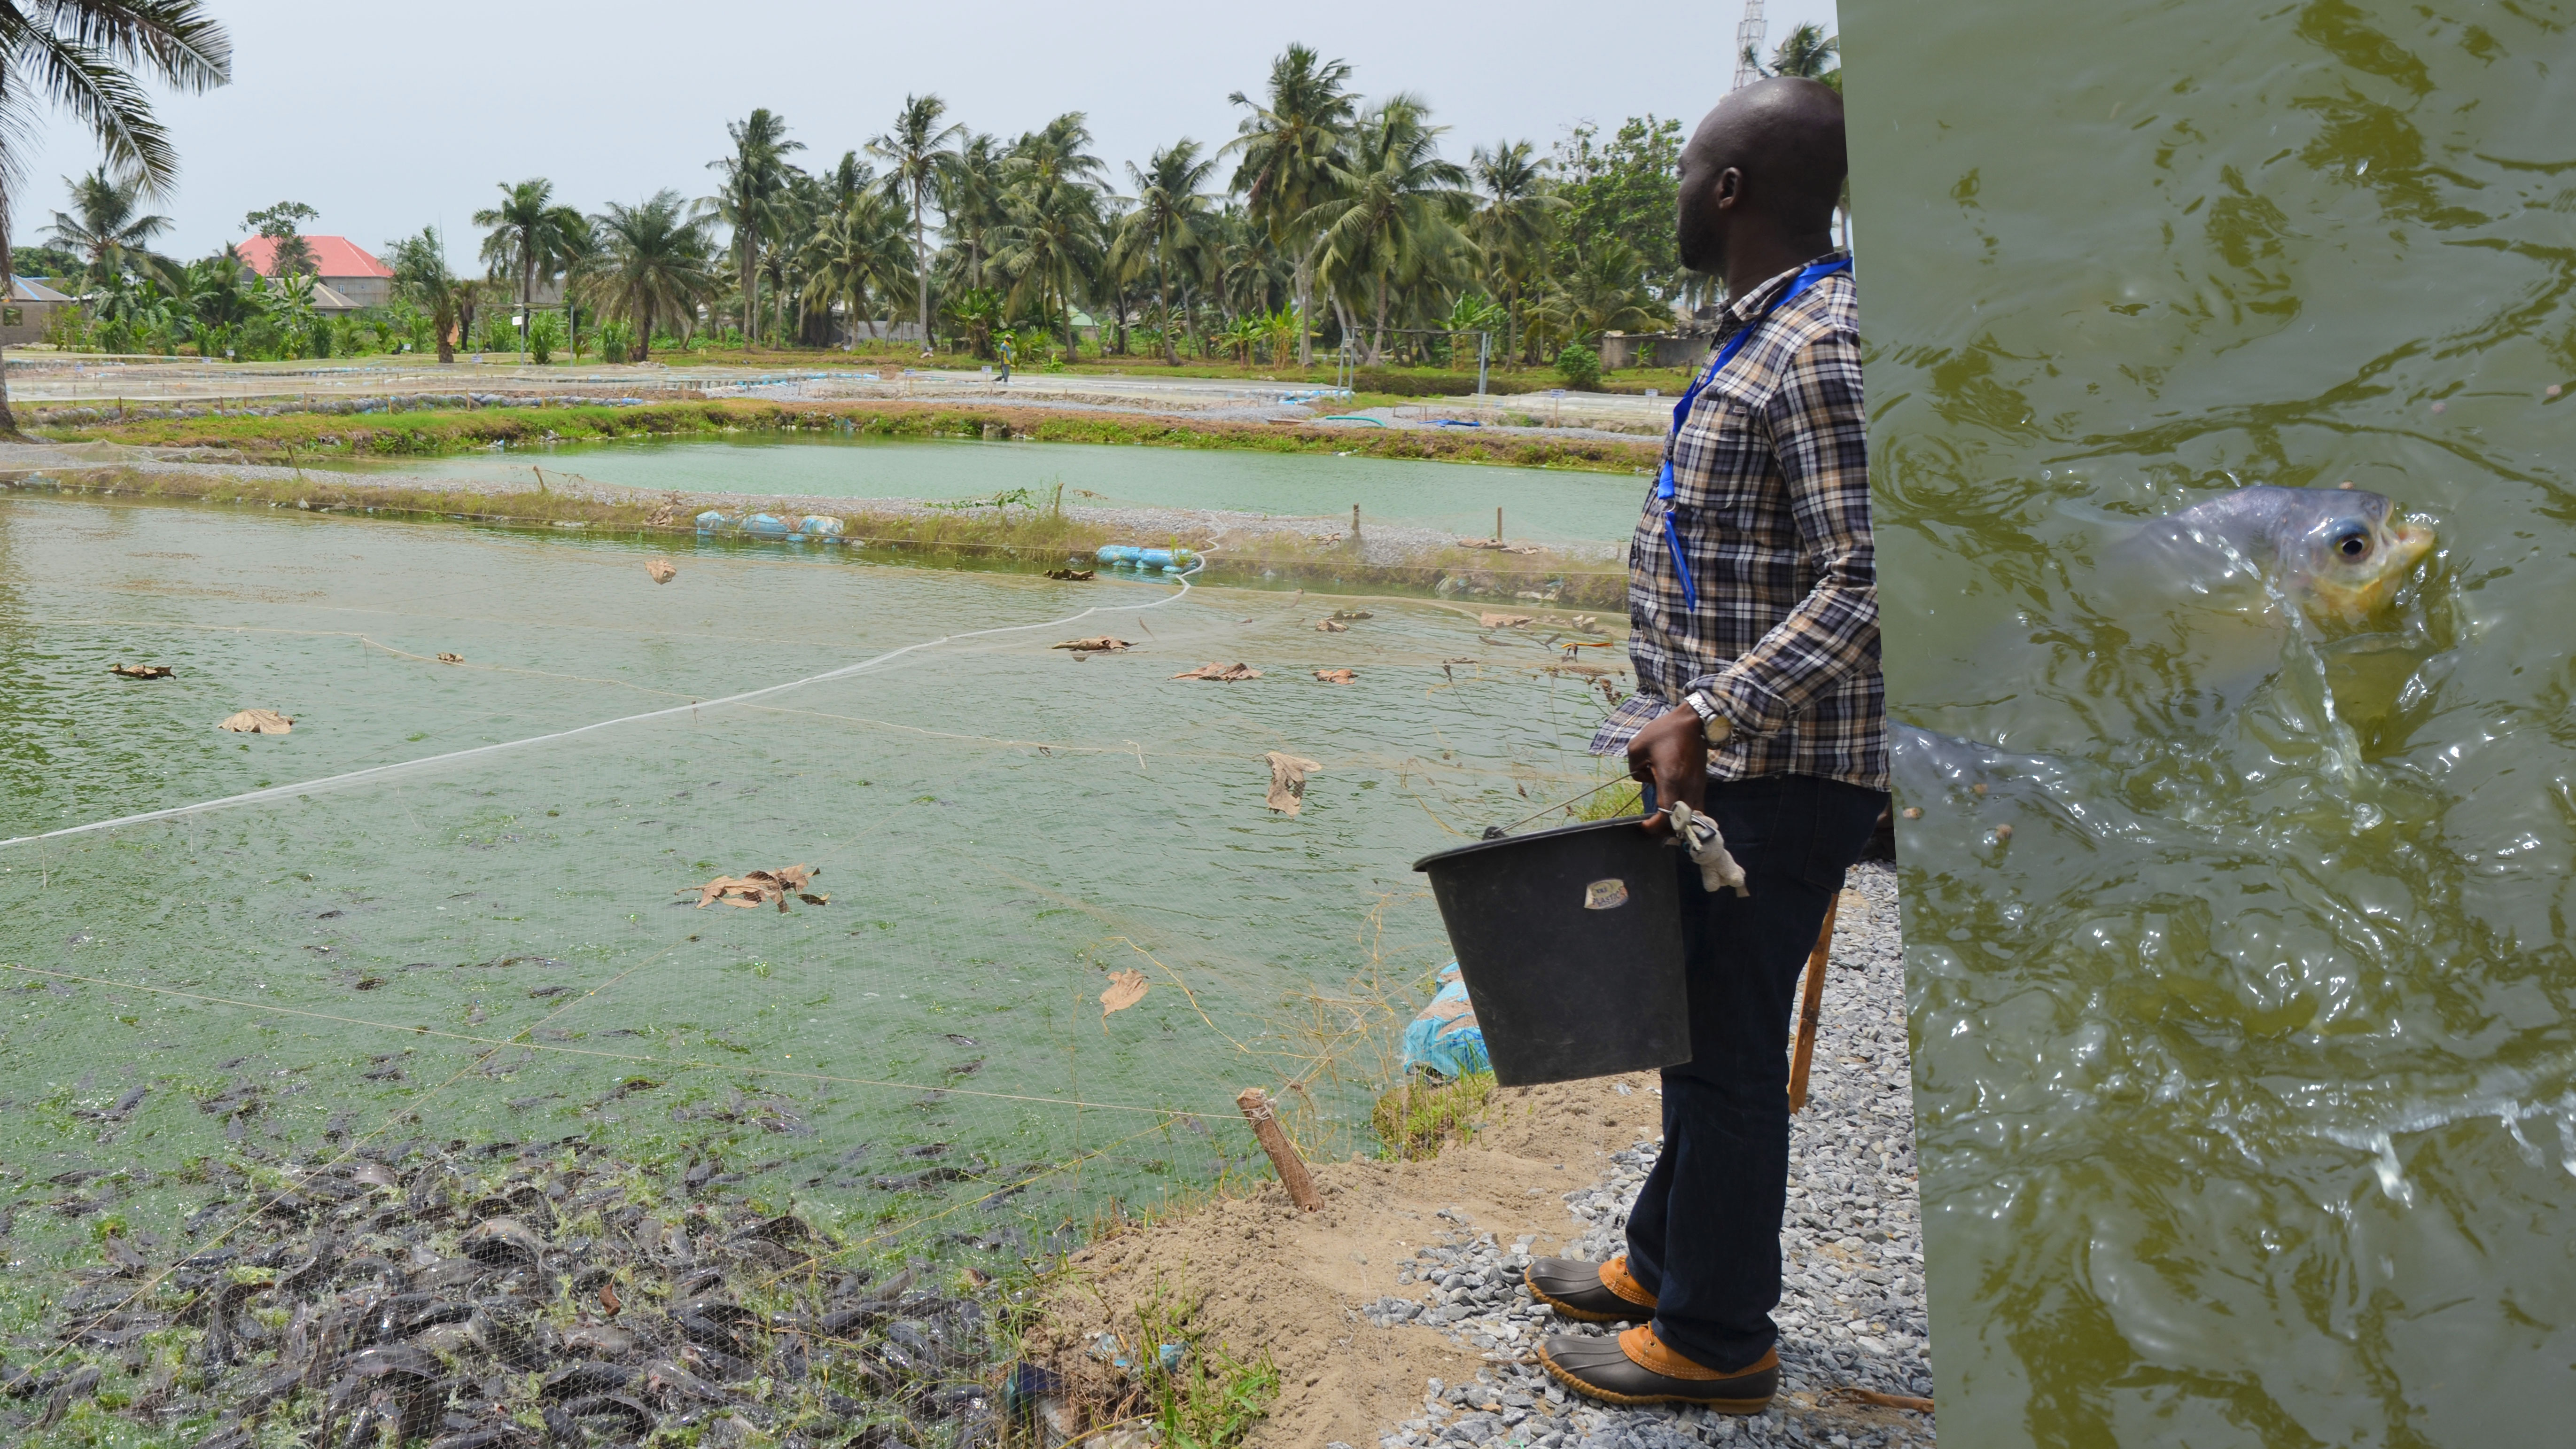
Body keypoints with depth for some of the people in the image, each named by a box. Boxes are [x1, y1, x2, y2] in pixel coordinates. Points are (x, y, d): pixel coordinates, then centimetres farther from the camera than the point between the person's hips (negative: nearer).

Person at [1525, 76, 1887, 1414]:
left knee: (1727, 1048, 1)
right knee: (1698, 1025, 20)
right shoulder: (1765, 335, 14)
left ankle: (1713, 1340, 16)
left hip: (1782, 777, -10)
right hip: (1732, 757, 10)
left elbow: (1867, 584, -26)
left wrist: (1707, 718, -31)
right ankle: (1664, 1263, 36)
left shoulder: (1825, 349, -19)